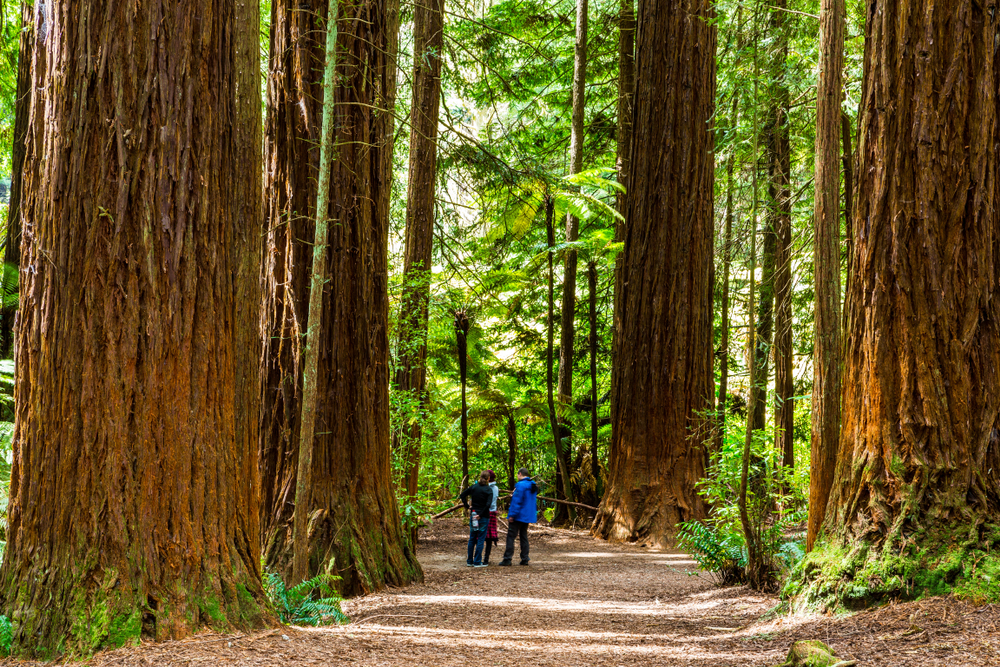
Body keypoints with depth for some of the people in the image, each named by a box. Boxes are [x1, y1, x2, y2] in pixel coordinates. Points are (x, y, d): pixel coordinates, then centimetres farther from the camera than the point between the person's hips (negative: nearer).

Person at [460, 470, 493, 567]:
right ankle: (477, 562, 2)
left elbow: (462, 495, 4)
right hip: (484, 517, -4)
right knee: (480, 539, 2)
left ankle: (469, 561, 18)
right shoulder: (488, 490, -10)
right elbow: (488, 504, -21)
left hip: (473, 515, 4)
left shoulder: (474, 487, 2)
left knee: (472, 539, 13)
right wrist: (481, 515, -14)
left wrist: (466, 506, 6)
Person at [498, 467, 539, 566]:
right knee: (523, 536, 15)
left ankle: (507, 559, -9)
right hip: (528, 516, 8)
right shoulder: (533, 485, 12)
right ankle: (525, 559, 13)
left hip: (519, 516, -8)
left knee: (511, 536, -5)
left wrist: (512, 515, -17)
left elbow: (517, 501, -20)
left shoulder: (521, 485, -16)